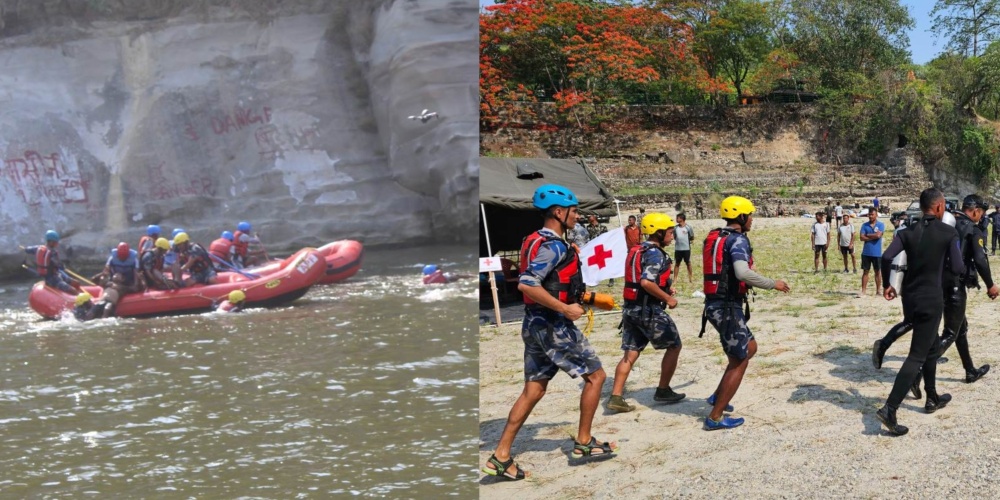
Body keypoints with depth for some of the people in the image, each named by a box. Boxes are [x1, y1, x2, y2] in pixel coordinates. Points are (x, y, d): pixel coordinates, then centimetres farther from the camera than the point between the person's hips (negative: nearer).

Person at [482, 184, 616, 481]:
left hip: (534, 324, 9)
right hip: (553, 326, -9)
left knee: (534, 390, 9)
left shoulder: (536, 241, 14)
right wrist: (565, 308, -24)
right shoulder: (553, 246, -17)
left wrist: (584, 296, 22)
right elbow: (527, 284, -28)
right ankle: (583, 443, 16)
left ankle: (500, 457, 6)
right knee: (595, 375, 7)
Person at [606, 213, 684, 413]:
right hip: (649, 310, -8)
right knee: (674, 346, 10)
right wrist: (667, 298, -16)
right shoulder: (655, 254, -15)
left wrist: (665, 286, 14)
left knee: (630, 353, 8)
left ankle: (616, 397, 0)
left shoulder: (636, 251, 14)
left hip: (630, 308, 8)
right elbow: (647, 282, -27)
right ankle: (663, 391, 15)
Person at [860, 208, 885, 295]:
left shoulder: (881, 225, -1)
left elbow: (878, 235, -16)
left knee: (878, 272, 8)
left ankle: (878, 290, 15)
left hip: (877, 253, -2)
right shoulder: (864, 225, 5)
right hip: (866, 252, 2)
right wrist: (874, 236, -11)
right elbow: (862, 238, -6)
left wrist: (868, 235, -5)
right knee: (865, 271, 4)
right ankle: (863, 290, 5)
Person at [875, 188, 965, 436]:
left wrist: (888, 284, 2)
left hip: (910, 298, 6)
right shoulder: (949, 233, -9)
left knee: (933, 346, 26)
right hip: (931, 300, -6)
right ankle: (889, 409, -17)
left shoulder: (909, 232, 2)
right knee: (917, 356, -6)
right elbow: (958, 269, -10)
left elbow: (887, 257, -11)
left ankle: (933, 398, 36)